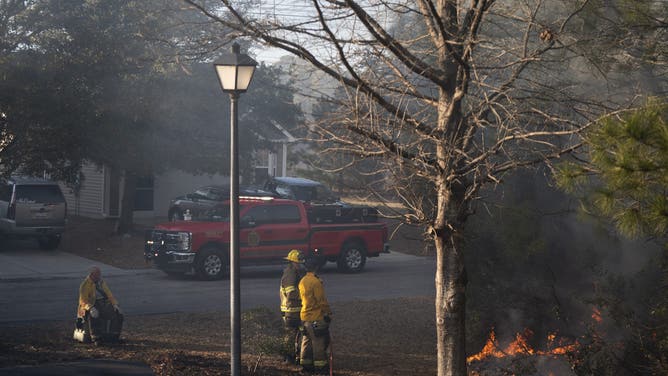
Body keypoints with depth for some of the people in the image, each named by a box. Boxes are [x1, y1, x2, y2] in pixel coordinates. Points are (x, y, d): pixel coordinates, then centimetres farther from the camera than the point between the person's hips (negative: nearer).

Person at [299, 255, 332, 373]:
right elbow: (322, 300, -18)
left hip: (304, 316, 8)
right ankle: (320, 365, 3)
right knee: (319, 342, -1)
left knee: (307, 341, 15)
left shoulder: (302, 281, 8)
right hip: (317, 317, -8)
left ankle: (306, 364, 19)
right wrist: (328, 313, -6)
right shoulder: (316, 282, -19)